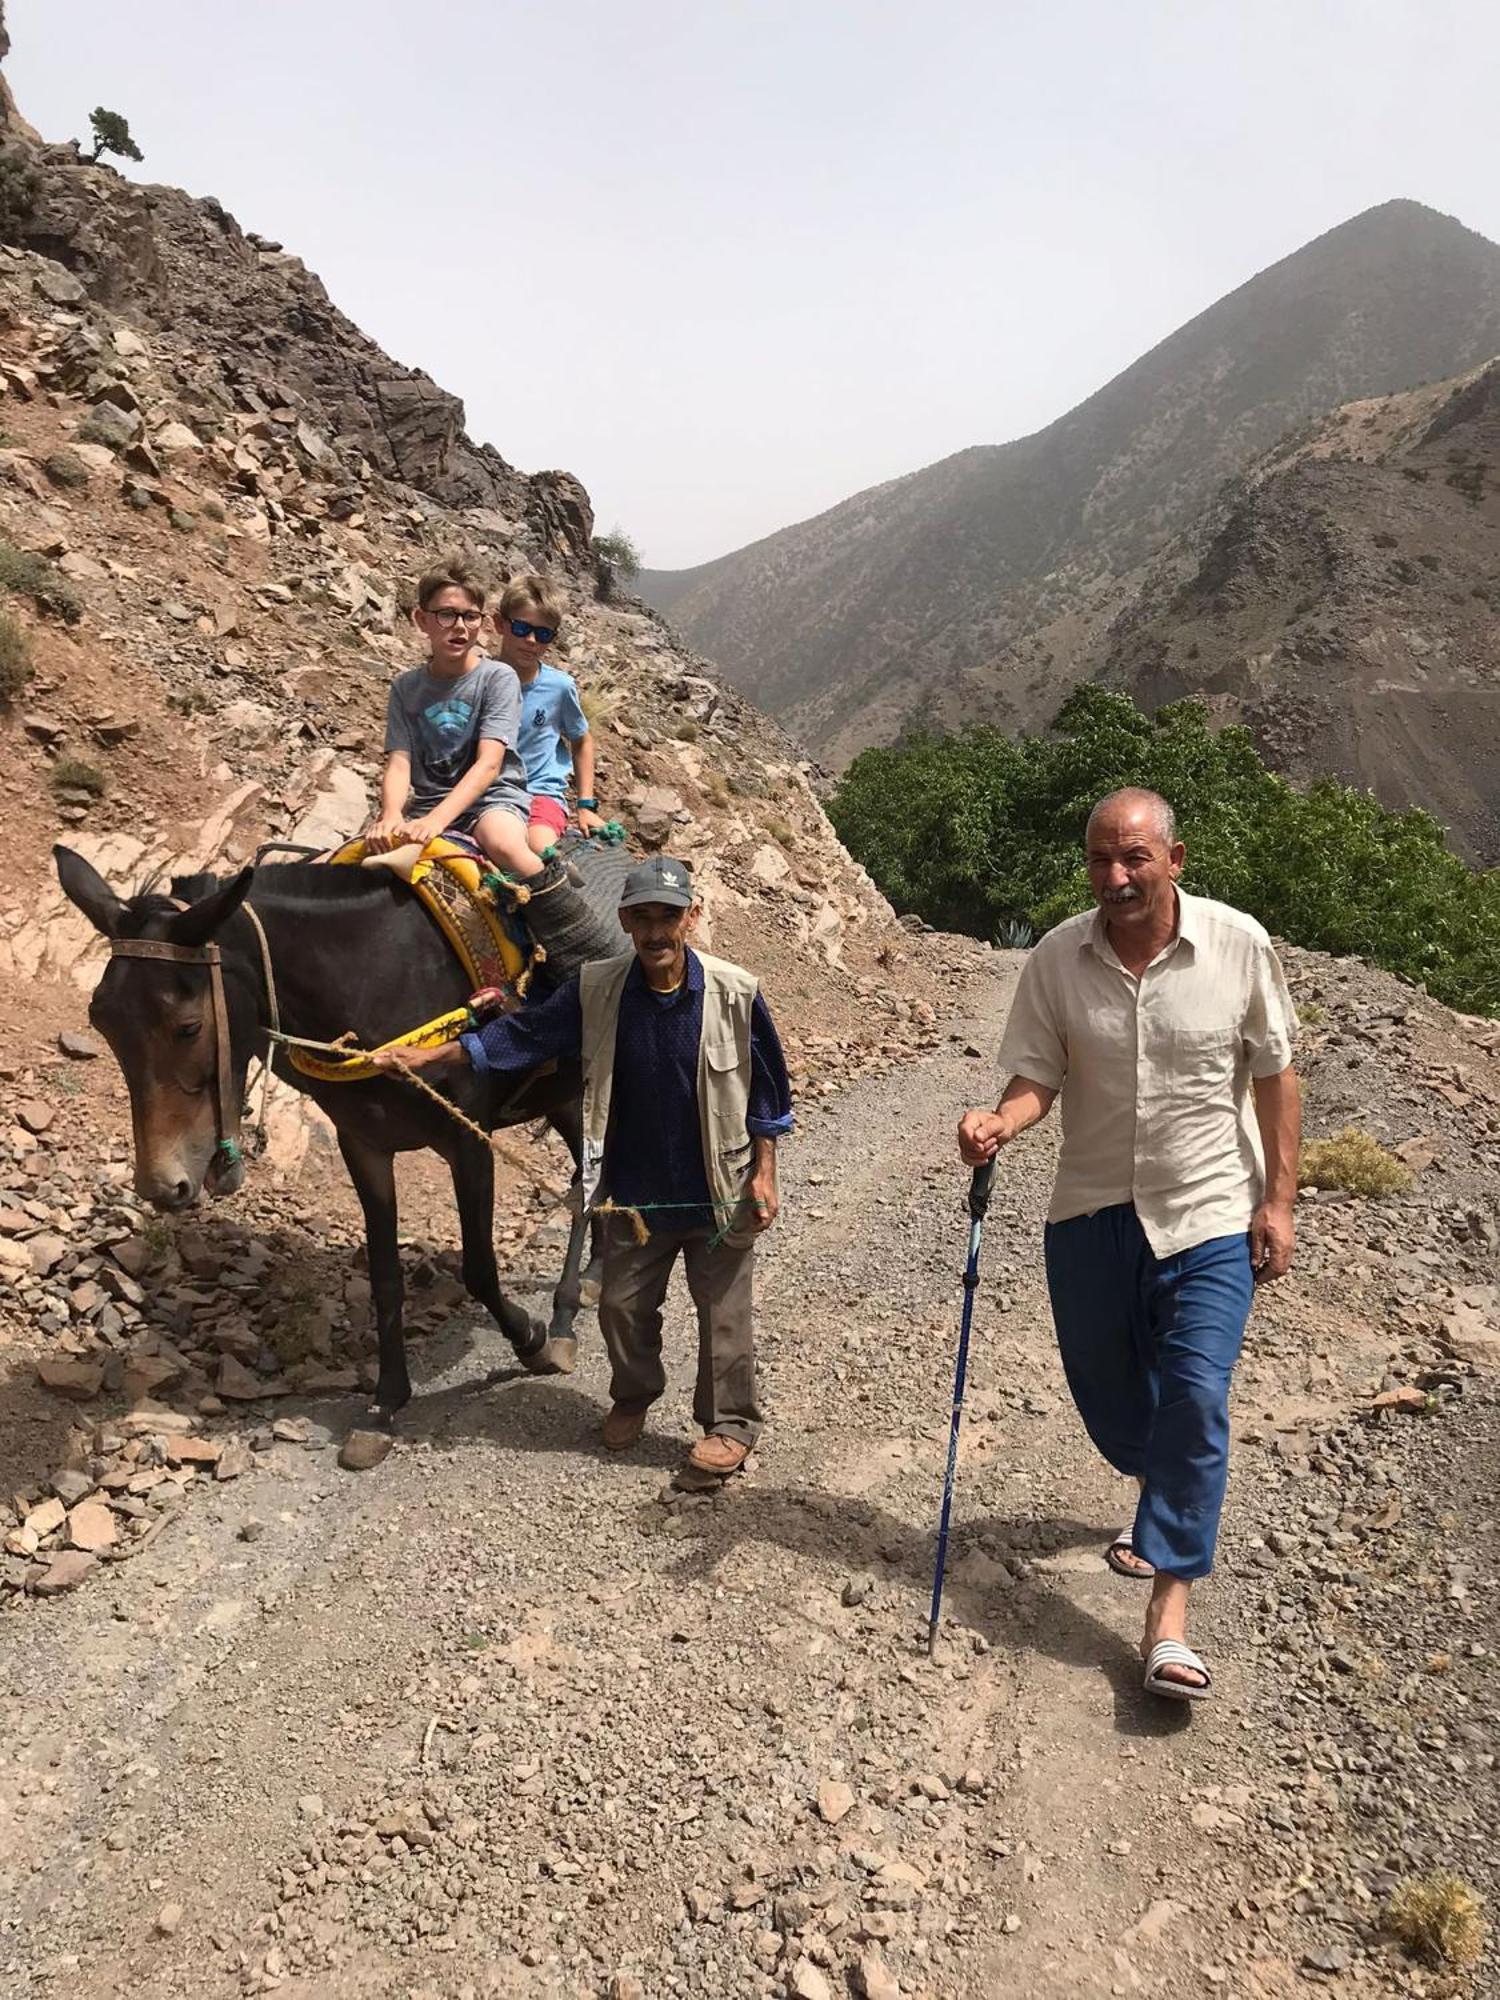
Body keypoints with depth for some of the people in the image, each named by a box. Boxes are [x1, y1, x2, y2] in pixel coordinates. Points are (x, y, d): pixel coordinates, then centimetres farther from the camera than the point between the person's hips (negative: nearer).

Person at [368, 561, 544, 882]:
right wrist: (391, 816, -26)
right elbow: (398, 763, -3)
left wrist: (436, 819, -30)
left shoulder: (498, 677, -5)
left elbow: (488, 764, -15)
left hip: (491, 797, -4)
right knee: (378, 844, -25)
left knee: (505, 845, -38)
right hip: (427, 802, 4)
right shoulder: (405, 687, 7)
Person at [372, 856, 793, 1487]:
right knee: (623, 1304, 17)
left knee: (723, 1314, 10)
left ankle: (729, 1425, 29)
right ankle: (633, 1398, 44)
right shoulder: (596, 990, -9)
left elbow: (766, 1093, -6)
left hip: (719, 1190, -2)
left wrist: (764, 1175, -6)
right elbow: (522, 1032, -2)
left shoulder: (735, 993, -15)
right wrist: (430, 1055, -7)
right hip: (634, 1192, 3)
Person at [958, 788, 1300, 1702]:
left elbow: (1275, 1076, -2)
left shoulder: (1238, 944, -10)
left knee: (1196, 1402, -10)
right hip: (1093, 1211, 3)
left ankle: (1170, 1612, 3)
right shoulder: (1058, 957, -7)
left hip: (1211, 1215, -2)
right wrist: (998, 1122, -27)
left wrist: (1278, 1199, -4)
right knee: (1104, 1389, 15)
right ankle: (1166, 1499, 48)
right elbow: (1038, 1075, -5)